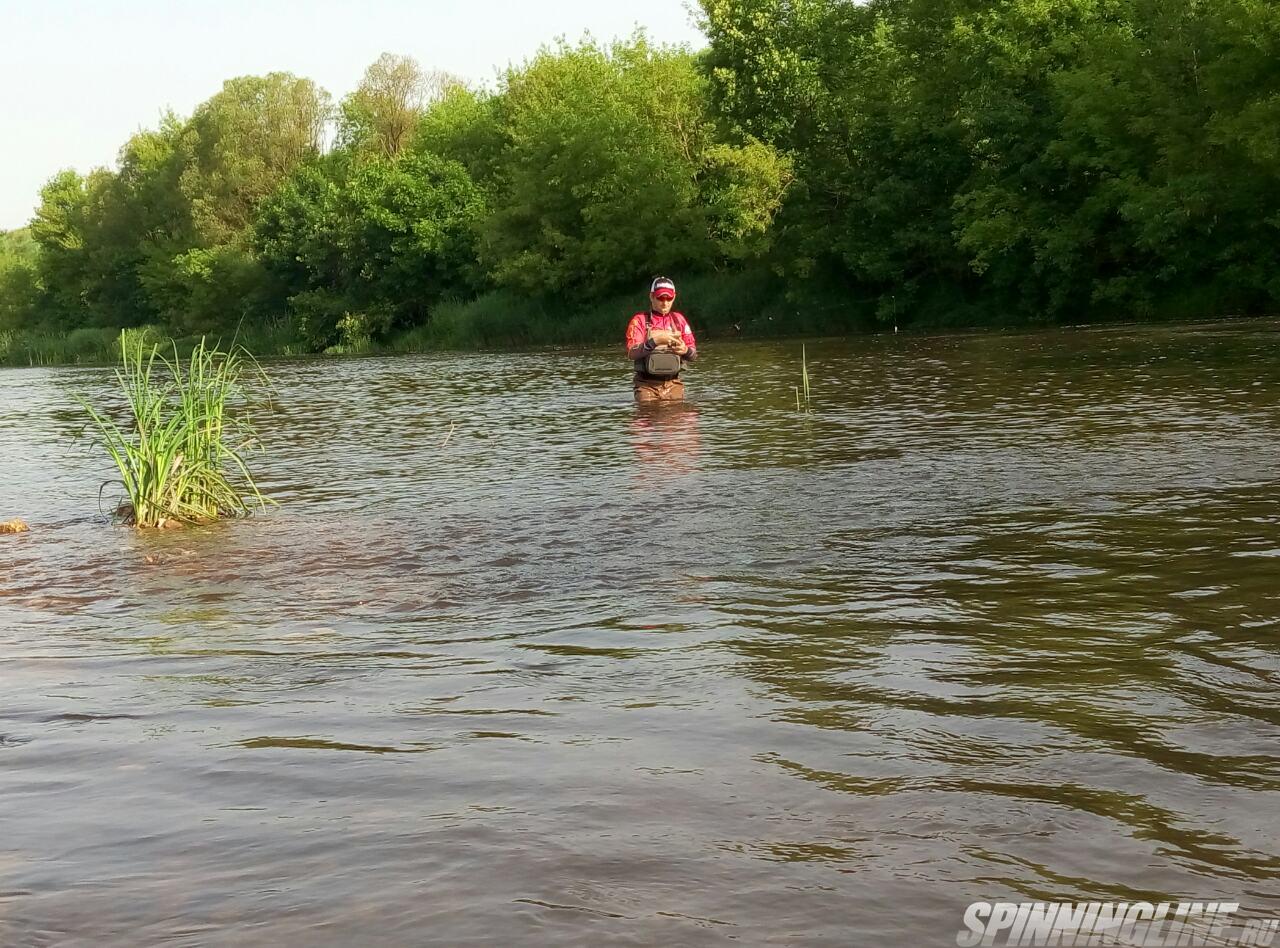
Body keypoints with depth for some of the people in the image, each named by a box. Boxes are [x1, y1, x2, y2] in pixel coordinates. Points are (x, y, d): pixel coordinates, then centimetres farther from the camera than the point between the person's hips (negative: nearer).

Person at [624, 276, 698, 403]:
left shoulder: (679, 319, 12)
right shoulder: (639, 320, 1)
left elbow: (694, 355, 11)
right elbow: (631, 354, -12)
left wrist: (685, 350, -12)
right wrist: (654, 341, -25)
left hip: (674, 384, 3)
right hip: (647, 384, -3)